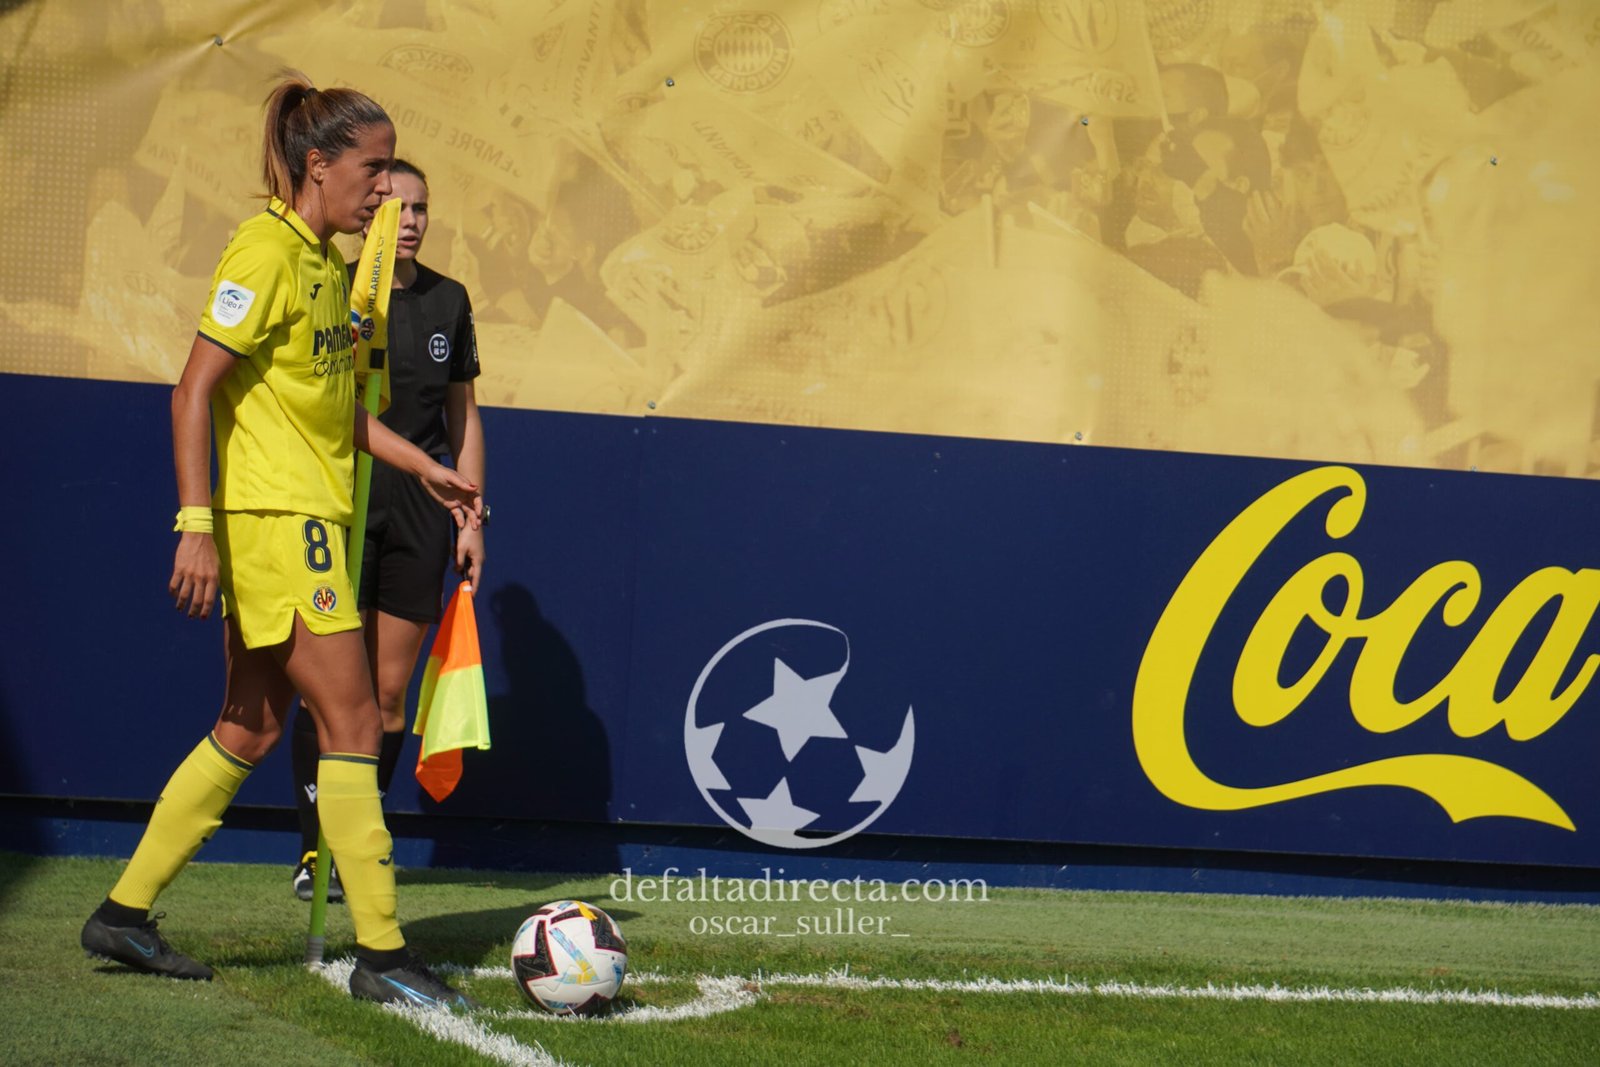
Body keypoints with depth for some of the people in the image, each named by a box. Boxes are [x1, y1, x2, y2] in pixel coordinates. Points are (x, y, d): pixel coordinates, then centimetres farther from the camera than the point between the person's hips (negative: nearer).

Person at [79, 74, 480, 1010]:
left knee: (251, 732, 12)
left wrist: (424, 466, 19)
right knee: (353, 724, -8)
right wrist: (197, 525, -21)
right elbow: (195, 392, -16)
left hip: (311, 520, 9)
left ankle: (126, 912, 19)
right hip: (275, 520, -9)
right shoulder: (266, 253, -12)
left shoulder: (328, 264, 15)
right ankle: (382, 953, -4)